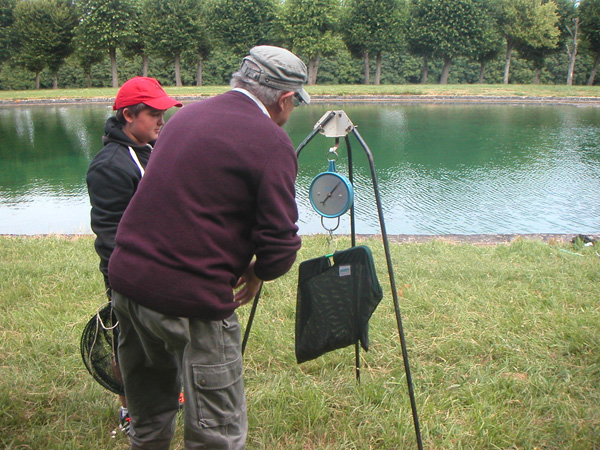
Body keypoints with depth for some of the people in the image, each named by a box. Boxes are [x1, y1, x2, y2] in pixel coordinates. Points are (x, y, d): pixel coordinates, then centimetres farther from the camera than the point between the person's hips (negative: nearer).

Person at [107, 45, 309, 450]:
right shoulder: (272, 143, -10)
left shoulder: (190, 114, 12)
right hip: (189, 300, -8)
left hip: (126, 278, 8)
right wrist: (256, 272, 7)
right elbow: (281, 244, -14)